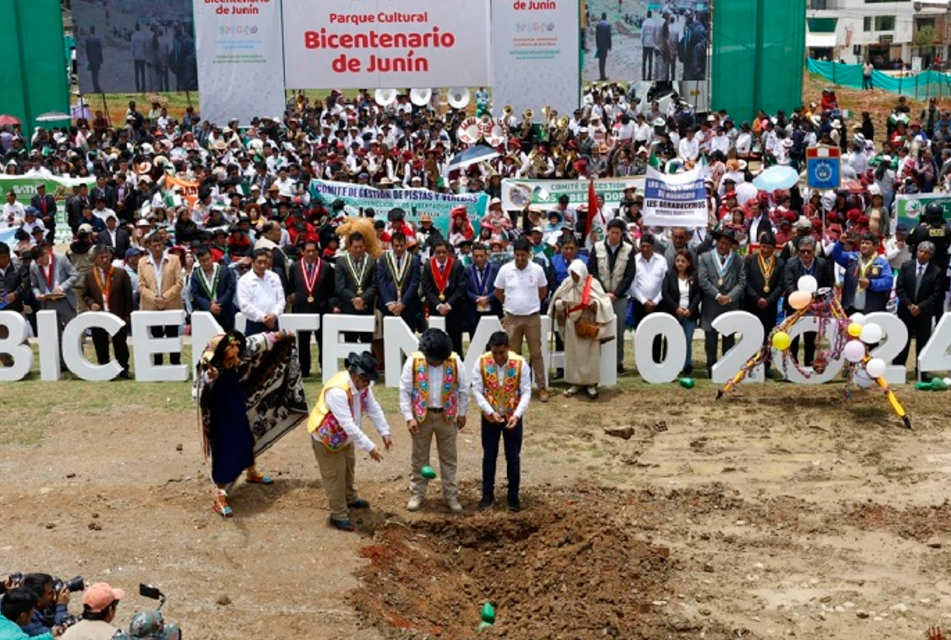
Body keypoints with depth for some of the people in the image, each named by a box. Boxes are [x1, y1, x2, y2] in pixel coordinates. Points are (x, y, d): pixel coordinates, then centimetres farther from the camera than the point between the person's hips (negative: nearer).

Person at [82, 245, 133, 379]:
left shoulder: (121, 273, -3)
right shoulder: (89, 276, 4)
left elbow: (128, 295, -1)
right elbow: (85, 294, 13)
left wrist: (128, 315, -4)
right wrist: (91, 303, -9)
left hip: (118, 316, -2)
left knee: (120, 345, 5)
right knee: (101, 346, 8)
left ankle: (123, 370, 16)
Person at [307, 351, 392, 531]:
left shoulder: (361, 383, -13)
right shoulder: (337, 391, -40)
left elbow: (373, 408, -5)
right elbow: (348, 424, -41)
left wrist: (384, 432, -14)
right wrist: (370, 447, -39)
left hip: (344, 435, 9)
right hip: (326, 436, -9)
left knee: (348, 466, 25)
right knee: (335, 475, 0)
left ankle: (350, 498, 47)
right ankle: (338, 515, 12)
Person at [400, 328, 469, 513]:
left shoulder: (455, 361, -12)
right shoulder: (413, 361, -15)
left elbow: (464, 389, 0)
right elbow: (404, 391, -9)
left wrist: (462, 413, 5)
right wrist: (409, 417, -13)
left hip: (446, 416, 1)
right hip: (421, 416, -1)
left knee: (449, 458, 10)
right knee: (420, 457, 11)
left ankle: (451, 496, 20)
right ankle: (417, 494, 24)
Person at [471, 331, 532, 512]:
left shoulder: (520, 363, -16)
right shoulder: (482, 362, -15)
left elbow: (526, 392, -13)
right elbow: (476, 390, -11)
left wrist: (517, 415, -25)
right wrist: (490, 411, -22)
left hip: (513, 416, 0)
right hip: (489, 416, 1)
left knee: (513, 457, 9)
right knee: (489, 456, 11)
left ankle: (513, 495, 22)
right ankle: (488, 494, 26)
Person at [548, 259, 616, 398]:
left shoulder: (593, 284, -9)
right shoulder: (567, 283, -1)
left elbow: (604, 302, -8)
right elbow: (556, 301, 4)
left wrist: (595, 304, -27)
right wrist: (561, 303, -18)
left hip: (589, 324, -3)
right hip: (572, 324, 3)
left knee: (591, 355, 1)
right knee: (573, 354, 6)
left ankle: (591, 384, 10)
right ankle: (575, 383, 16)